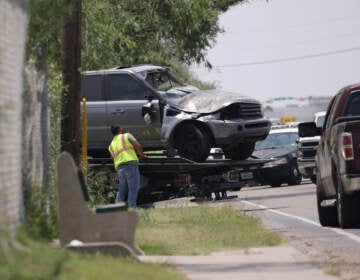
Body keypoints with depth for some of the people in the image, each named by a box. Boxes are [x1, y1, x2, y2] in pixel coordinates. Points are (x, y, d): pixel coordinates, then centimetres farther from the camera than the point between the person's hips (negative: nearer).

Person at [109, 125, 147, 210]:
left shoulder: (111, 145, 23)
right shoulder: (126, 136, 7)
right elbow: (138, 146, -2)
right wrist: (141, 154, 14)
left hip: (119, 167, 6)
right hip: (131, 163, -6)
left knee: (122, 190, 12)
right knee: (133, 188, -7)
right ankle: (131, 207, -16)